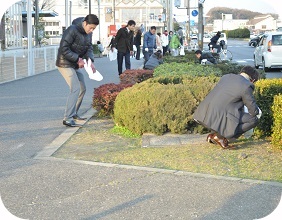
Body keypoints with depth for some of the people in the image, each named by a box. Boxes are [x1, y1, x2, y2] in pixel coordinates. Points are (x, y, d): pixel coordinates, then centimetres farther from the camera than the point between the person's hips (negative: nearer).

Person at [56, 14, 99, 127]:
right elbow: (64, 49, -24)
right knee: (75, 89, -19)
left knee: (82, 89, 14)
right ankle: (67, 119, -20)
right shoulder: (72, 30, -21)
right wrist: (78, 59, -23)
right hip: (65, 64, -9)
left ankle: (73, 113, 28)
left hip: (75, 65, 9)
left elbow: (89, 48, 6)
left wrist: (90, 61, -13)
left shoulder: (88, 34, 6)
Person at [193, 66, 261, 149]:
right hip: (218, 118, -8)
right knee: (254, 120, 2)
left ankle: (213, 134, 18)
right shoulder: (246, 87, -3)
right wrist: (257, 111, 28)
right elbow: (254, 111, 3)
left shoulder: (226, 77, 19)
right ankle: (221, 136, -2)